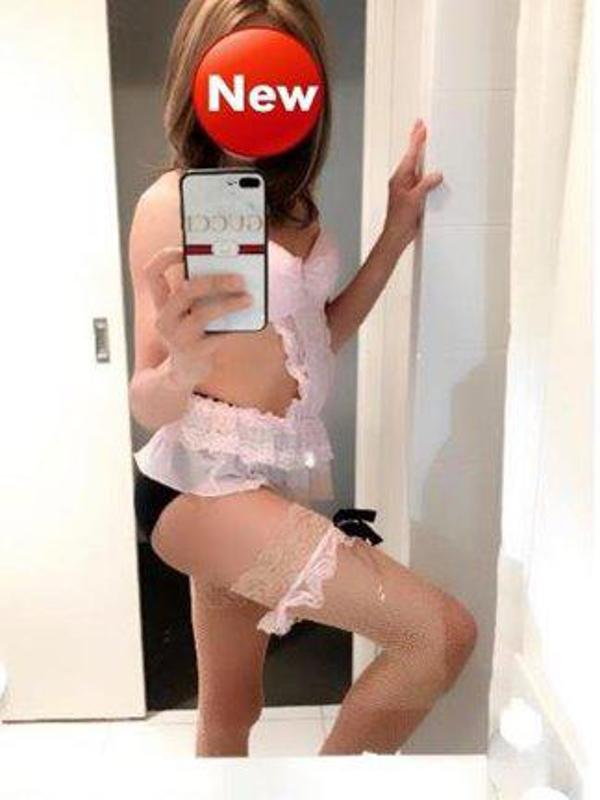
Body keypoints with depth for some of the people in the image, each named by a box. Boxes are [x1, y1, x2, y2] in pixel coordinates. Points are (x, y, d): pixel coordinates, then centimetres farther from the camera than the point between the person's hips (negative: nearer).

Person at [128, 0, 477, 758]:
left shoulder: (288, 199, 9)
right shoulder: (172, 204, -12)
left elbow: (321, 337, 14)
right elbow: (147, 404, -13)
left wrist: (397, 232, 7)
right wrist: (184, 365, -36)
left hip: (277, 476, 7)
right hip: (203, 482, -7)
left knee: (232, 712, 19)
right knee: (443, 633, -13)